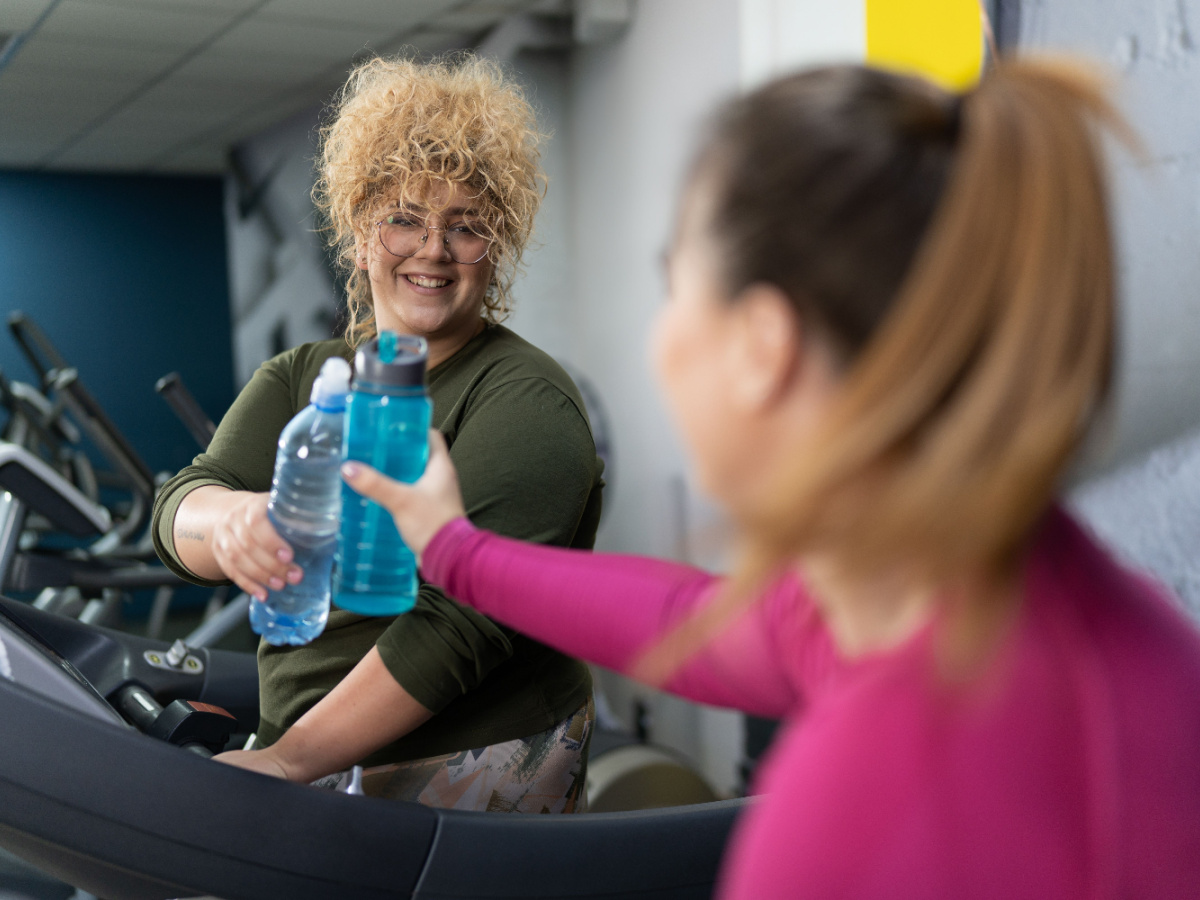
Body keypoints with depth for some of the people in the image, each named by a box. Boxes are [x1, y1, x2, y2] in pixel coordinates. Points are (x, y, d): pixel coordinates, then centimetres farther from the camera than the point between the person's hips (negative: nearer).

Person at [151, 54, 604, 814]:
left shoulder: (524, 401, -9)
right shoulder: (298, 380, 11)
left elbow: (464, 622, -19)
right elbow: (178, 509, -5)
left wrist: (289, 760, -20)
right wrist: (234, 521, -28)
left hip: (472, 785, -5)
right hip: (317, 780, 6)